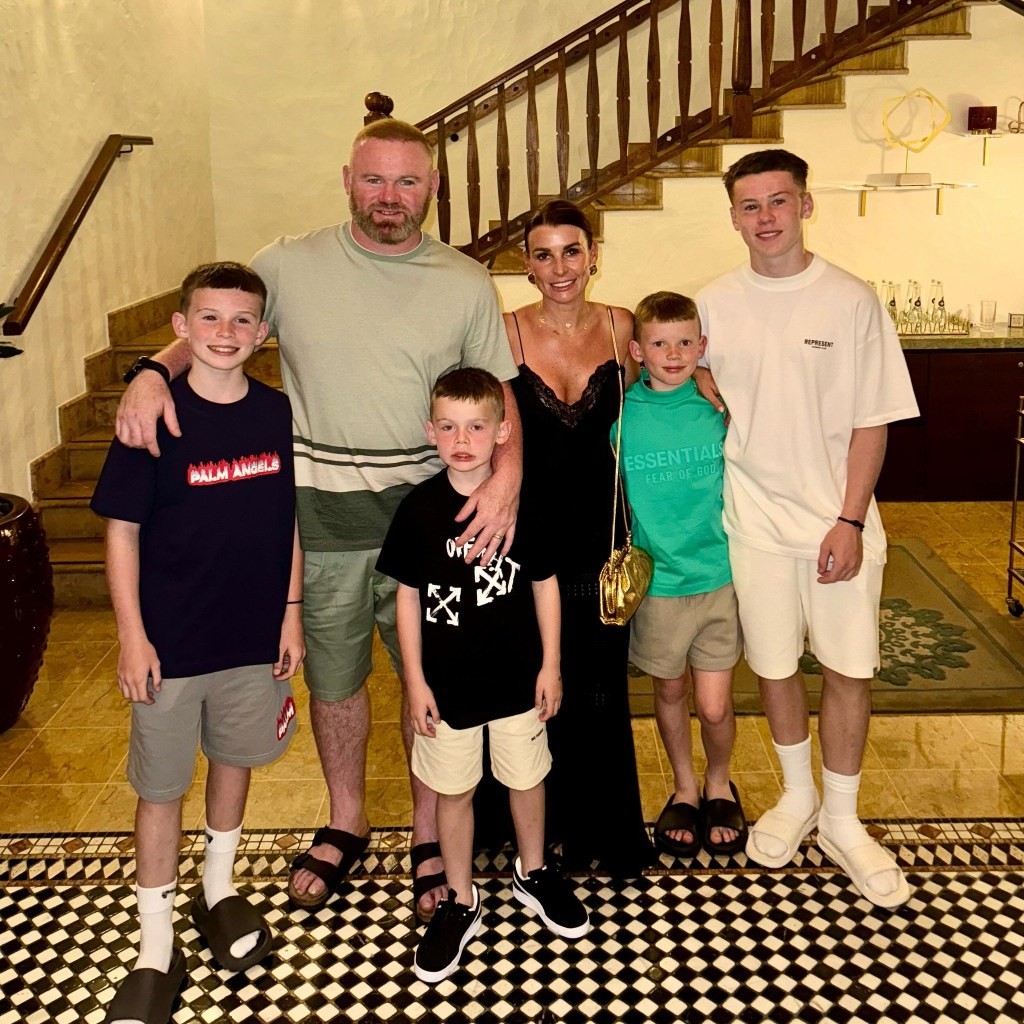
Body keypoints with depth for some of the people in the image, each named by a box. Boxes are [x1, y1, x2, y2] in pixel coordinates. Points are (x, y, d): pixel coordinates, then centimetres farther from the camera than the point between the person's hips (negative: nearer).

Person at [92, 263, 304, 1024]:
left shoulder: (279, 414, -4)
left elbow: (291, 520, 5)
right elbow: (122, 530, -9)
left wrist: (291, 611, 4)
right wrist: (132, 635, -10)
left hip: (256, 635, 3)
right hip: (171, 643, -3)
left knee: (235, 759, 21)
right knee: (161, 787, 8)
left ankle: (220, 888, 45)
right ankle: (157, 949, 24)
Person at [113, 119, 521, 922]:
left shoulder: (467, 284, 1)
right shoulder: (288, 266, 0)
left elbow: (500, 394, 2)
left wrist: (507, 472, -17)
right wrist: (153, 374, -15)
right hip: (320, 517, 1)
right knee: (333, 676, 16)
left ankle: (431, 833, 32)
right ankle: (346, 823, 40)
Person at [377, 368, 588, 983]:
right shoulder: (420, 509, -9)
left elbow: (545, 584, 1)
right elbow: (408, 596, -3)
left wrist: (551, 664, 1)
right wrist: (415, 680, -4)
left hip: (517, 676, 1)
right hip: (448, 682, 0)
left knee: (527, 777, 17)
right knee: (453, 790, 12)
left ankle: (532, 873, 43)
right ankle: (462, 902, 31)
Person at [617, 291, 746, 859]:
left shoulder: (717, 410, -4)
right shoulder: (620, 415, -6)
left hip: (718, 574, 0)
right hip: (656, 579, 0)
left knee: (714, 706, 2)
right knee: (669, 692, 15)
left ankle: (720, 784, 32)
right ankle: (684, 787, 39)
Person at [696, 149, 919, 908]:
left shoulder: (851, 301, -5)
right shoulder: (713, 305, 1)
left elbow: (872, 422, -4)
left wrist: (849, 520, -11)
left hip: (838, 518, -1)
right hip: (756, 520, 2)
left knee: (850, 668, 5)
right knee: (774, 666, 11)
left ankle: (842, 821, 23)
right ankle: (798, 796, 34)